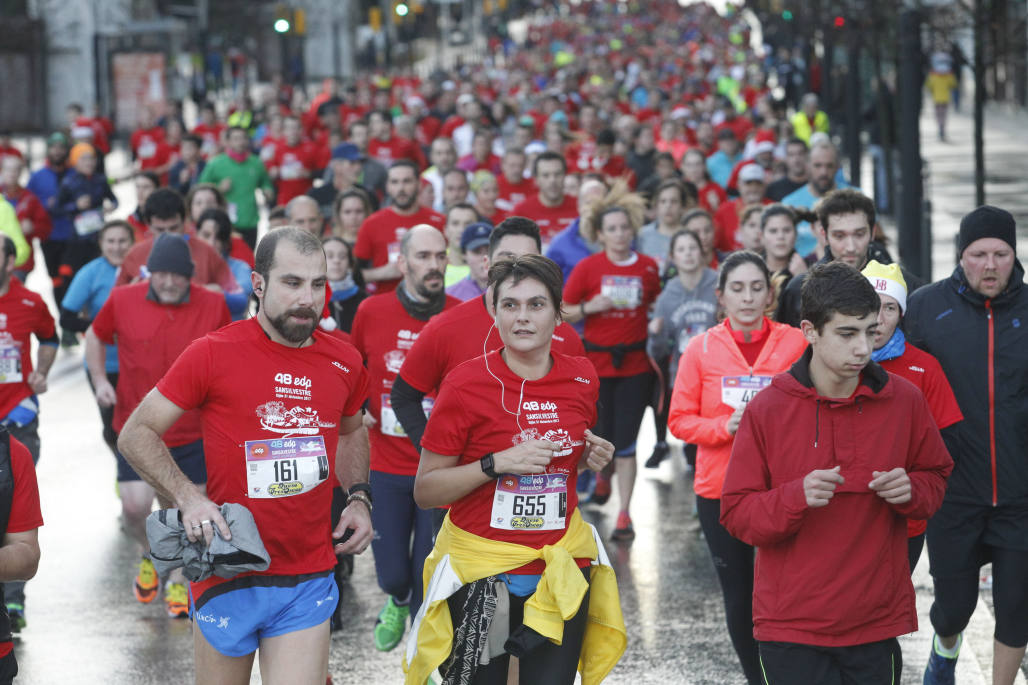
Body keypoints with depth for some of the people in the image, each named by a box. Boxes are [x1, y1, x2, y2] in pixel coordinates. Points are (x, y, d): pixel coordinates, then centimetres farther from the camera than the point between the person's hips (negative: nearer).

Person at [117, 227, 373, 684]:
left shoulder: (345, 363, 5)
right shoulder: (213, 354, -8)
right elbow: (136, 435, -3)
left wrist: (358, 498, 10)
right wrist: (187, 498, -18)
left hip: (308, 582, 2)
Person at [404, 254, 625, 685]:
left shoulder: (581, 379, 3)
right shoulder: (467, 383, -9)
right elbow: (425, 492, -8)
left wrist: (592, 459, 0)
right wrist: (496, 464, -20)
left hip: (561, 568, 3)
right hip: (480, 567, -3)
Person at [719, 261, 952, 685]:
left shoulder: (904, 401, 1)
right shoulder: (767, 410, -6)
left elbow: (936, 477, 15)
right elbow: (735, 514, -4)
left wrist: (912, 491, -7)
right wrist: (797, 496, -22)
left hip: (878, 622, 2)